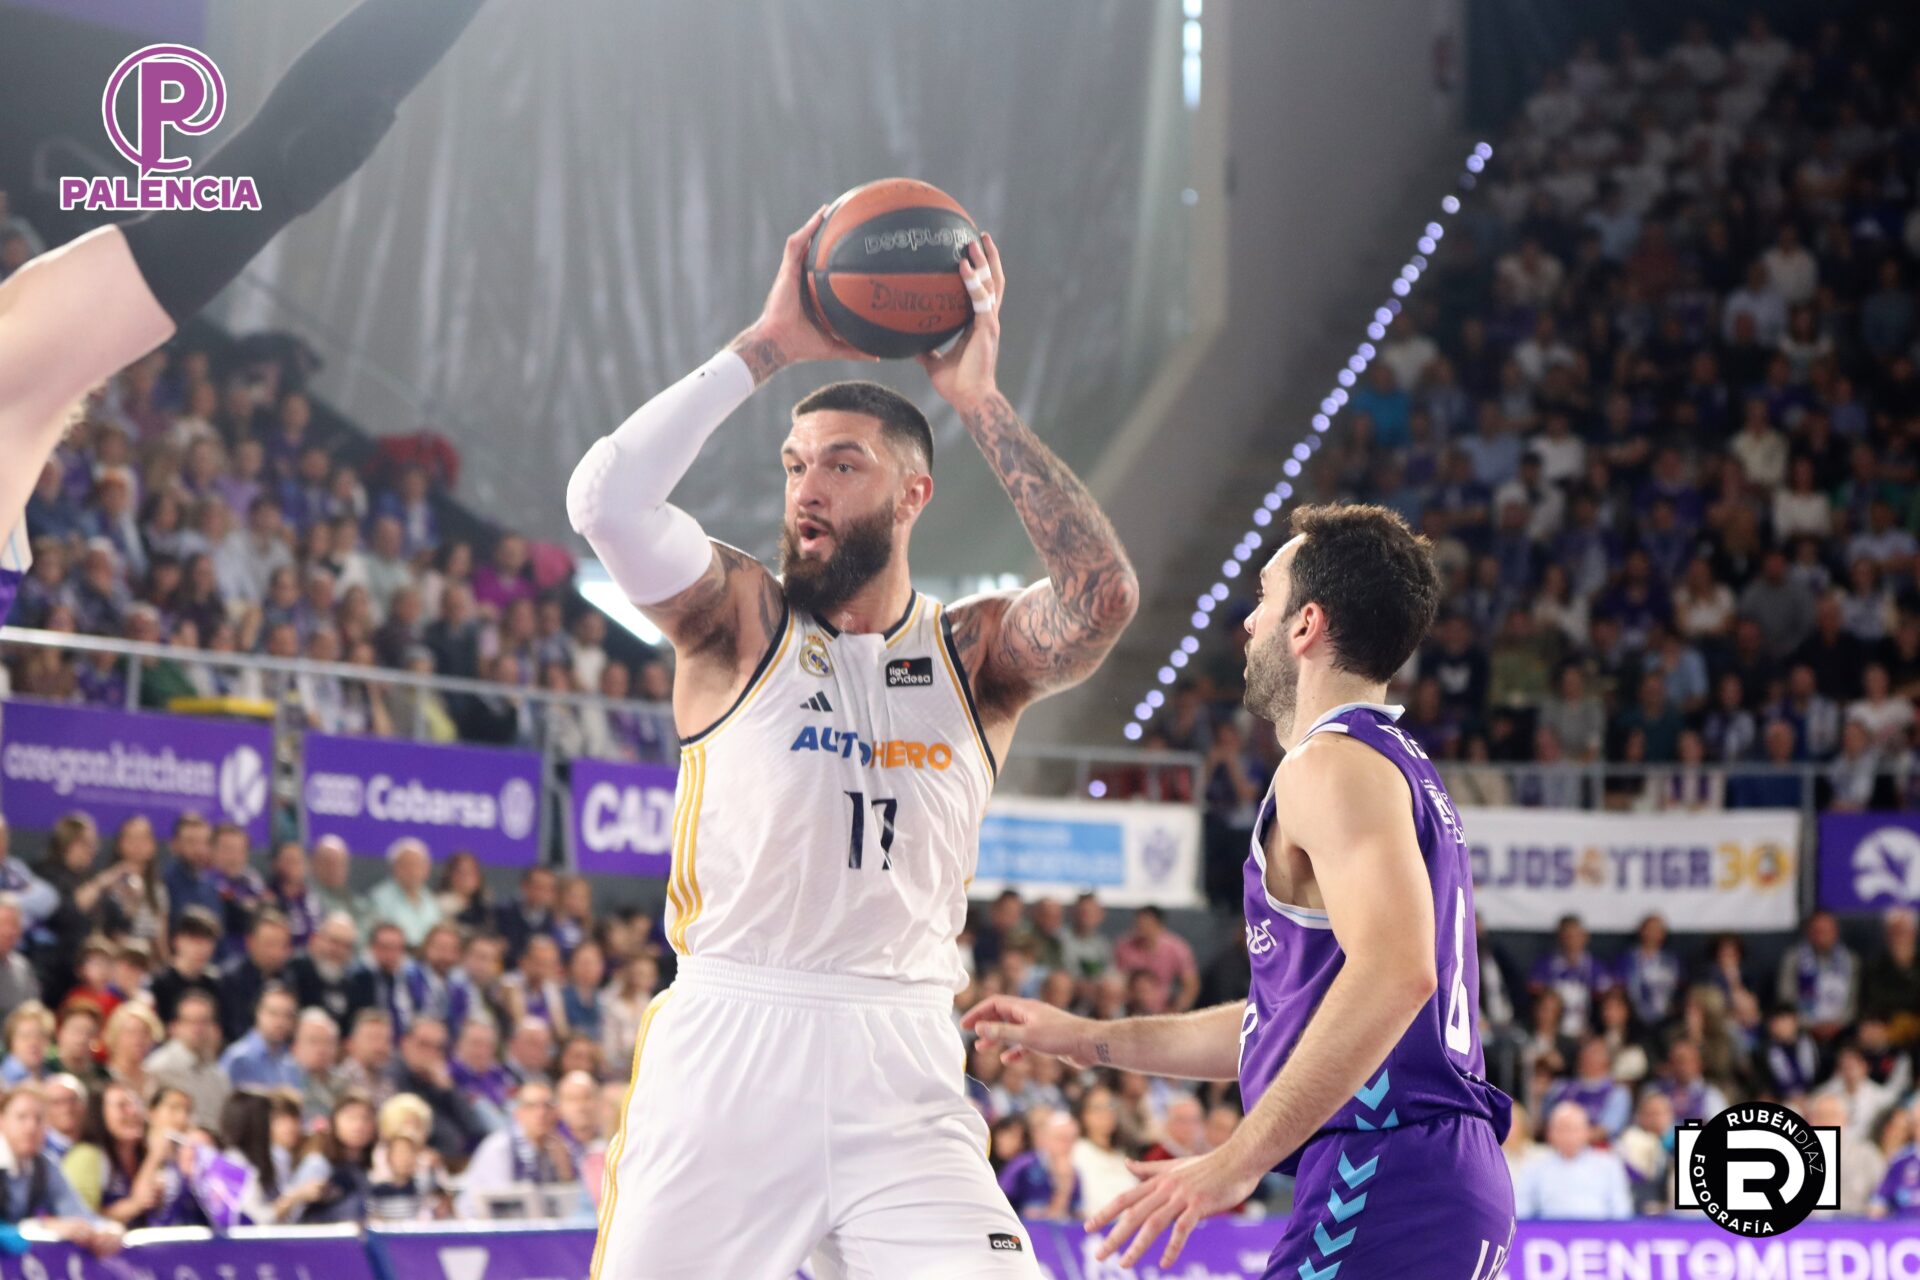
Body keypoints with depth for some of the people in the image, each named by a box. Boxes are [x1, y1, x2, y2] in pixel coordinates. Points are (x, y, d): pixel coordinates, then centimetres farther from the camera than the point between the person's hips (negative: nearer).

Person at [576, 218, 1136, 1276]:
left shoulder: (976, 654, 9)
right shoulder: (739, 622, 5)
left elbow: (1101, 595, -12)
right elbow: (606, 498, -13)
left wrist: (978, 400, -8)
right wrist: (766, 349, -9)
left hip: (898, 1077, 1)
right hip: (723, 1048, -1)